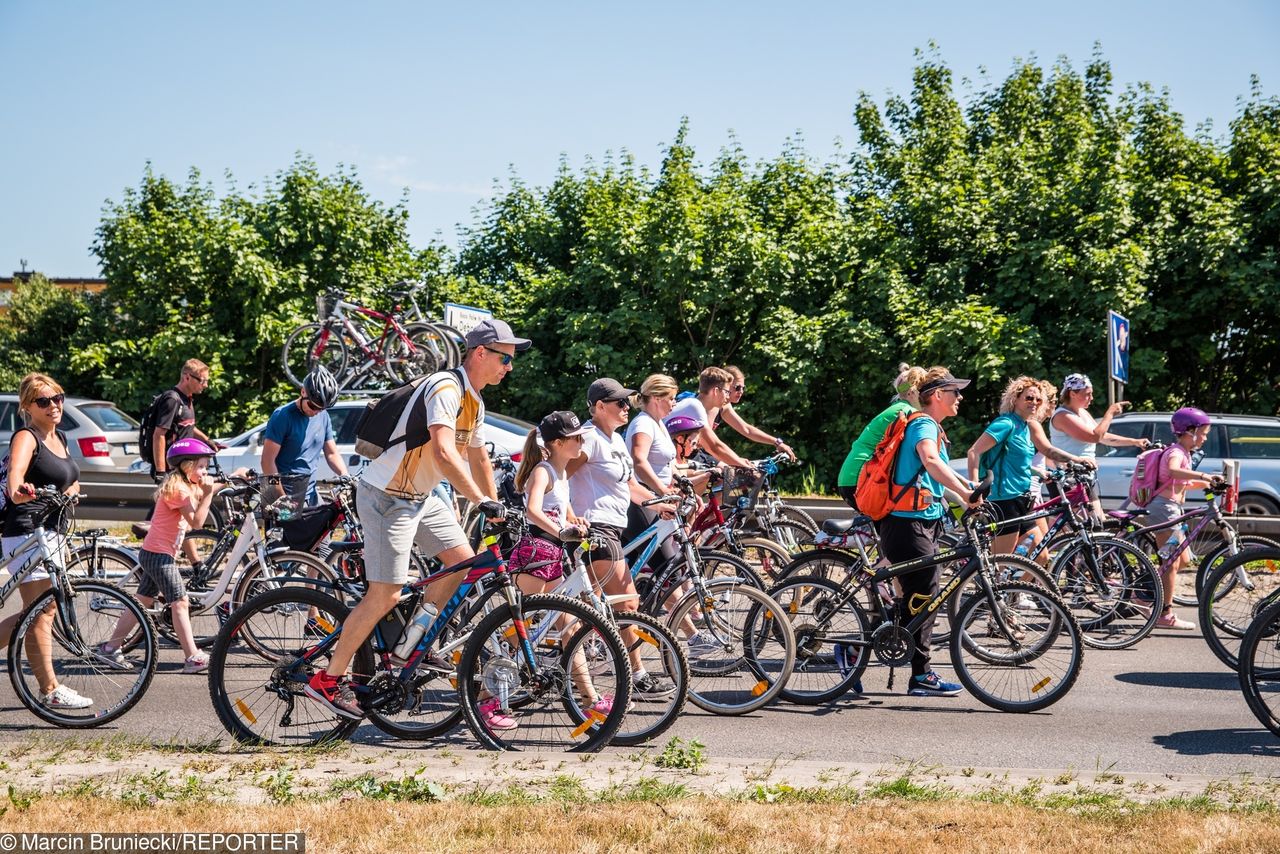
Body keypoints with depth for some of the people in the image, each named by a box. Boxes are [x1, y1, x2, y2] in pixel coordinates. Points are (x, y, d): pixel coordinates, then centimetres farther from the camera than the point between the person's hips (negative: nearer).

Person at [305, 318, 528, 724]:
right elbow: (443, 452, -36)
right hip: (387, 498, -10)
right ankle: (328, 679, 2)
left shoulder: (474, 401, 10)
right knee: (385, 595, -9)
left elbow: (478, 457, 22)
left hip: (418, 496, 10)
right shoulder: (446, 389, -22)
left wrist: (496, 507, 25)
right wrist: (481, 500, -41)